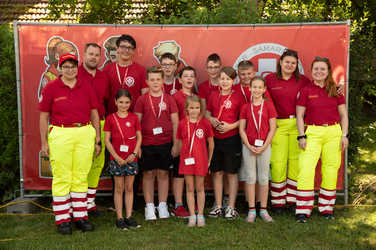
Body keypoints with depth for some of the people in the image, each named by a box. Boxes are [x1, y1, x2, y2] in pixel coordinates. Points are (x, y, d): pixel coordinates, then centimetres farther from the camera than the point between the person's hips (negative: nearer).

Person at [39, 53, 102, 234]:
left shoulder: (86, 87, 8)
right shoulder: (51, 88, 2)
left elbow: (94, 115, 11)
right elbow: (43, 117, 2)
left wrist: (98, 140, 8)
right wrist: (44, 142, -2)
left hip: (85, 135, 3)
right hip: (60, 136, -2)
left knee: (81, 177, 7)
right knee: (62, 178, 1)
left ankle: (80, 217, 17)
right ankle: (62, 220, 11)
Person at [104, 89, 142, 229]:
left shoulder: (134, 117, 6)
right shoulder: (110, 118, 0)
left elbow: (139, 137, 6)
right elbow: (107, 140, -2)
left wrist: (134, 153, -7)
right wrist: (116, 157, -10)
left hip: (131, 159, 2)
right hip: (117, 159, -2)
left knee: (129, 188, 8)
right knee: (119, 188, 3)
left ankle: (129, 217, 16)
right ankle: (119, 219, 10)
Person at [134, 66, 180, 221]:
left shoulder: (169, 99, 3)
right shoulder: (142, 100, 2)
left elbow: (175, 123, 5)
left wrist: (176, 144, 1)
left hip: (166, 143, 1)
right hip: (147, 143, 0)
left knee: (163, 174, 8)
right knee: (148, 174, 6)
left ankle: (162, 206, 19)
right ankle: (149, 207, 16)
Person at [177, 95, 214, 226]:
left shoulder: (205, 123, -3)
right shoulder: (182, 123, 1)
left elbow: (211, 143, 4)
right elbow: (180, 142, 10)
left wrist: (209, 160, 7)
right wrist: (184, 154, 6)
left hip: (201, 160, -1)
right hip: (187, 160, 1)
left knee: (200, 188, 7)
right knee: (190, 188, 7)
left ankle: (200, 216, 17)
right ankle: (192, 216, 15)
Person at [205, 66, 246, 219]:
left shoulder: (238, 96, -3)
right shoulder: (214, 95, 9)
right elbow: (207, 113, 18)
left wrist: (231, 126, -15)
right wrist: (211, 119, -3)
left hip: (231, 139, -4)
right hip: (215, 139, 4)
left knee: (231, 173, 4)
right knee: (216, 172, 9)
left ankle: (231, 208, 13)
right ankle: (218, 206, 20)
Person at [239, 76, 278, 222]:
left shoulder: (269, 106, -1)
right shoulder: (245, 107, 3)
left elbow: (272, 129, -3)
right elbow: (241, 129, 2)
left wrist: (263, 147, -11)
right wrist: (249, 146, -9)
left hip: (264, 146, -1)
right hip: (248, 146, 1)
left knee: (263, 177, 6)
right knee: (250, 177, 5)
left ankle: (263, 210, 16)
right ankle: (251, 210, 13)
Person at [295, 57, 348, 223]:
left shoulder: (335, 91, 10)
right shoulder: (305, 91, 4)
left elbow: (343, 114, 12)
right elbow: (299, 115, 3)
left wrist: (344, 135, 3)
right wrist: (301, 136, -6)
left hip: (333, 132, 2)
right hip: (312, 132, -2)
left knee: (331, 169, 3)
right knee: (306, 168, -12)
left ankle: (327, 208, 16)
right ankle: (303, 210, -6)